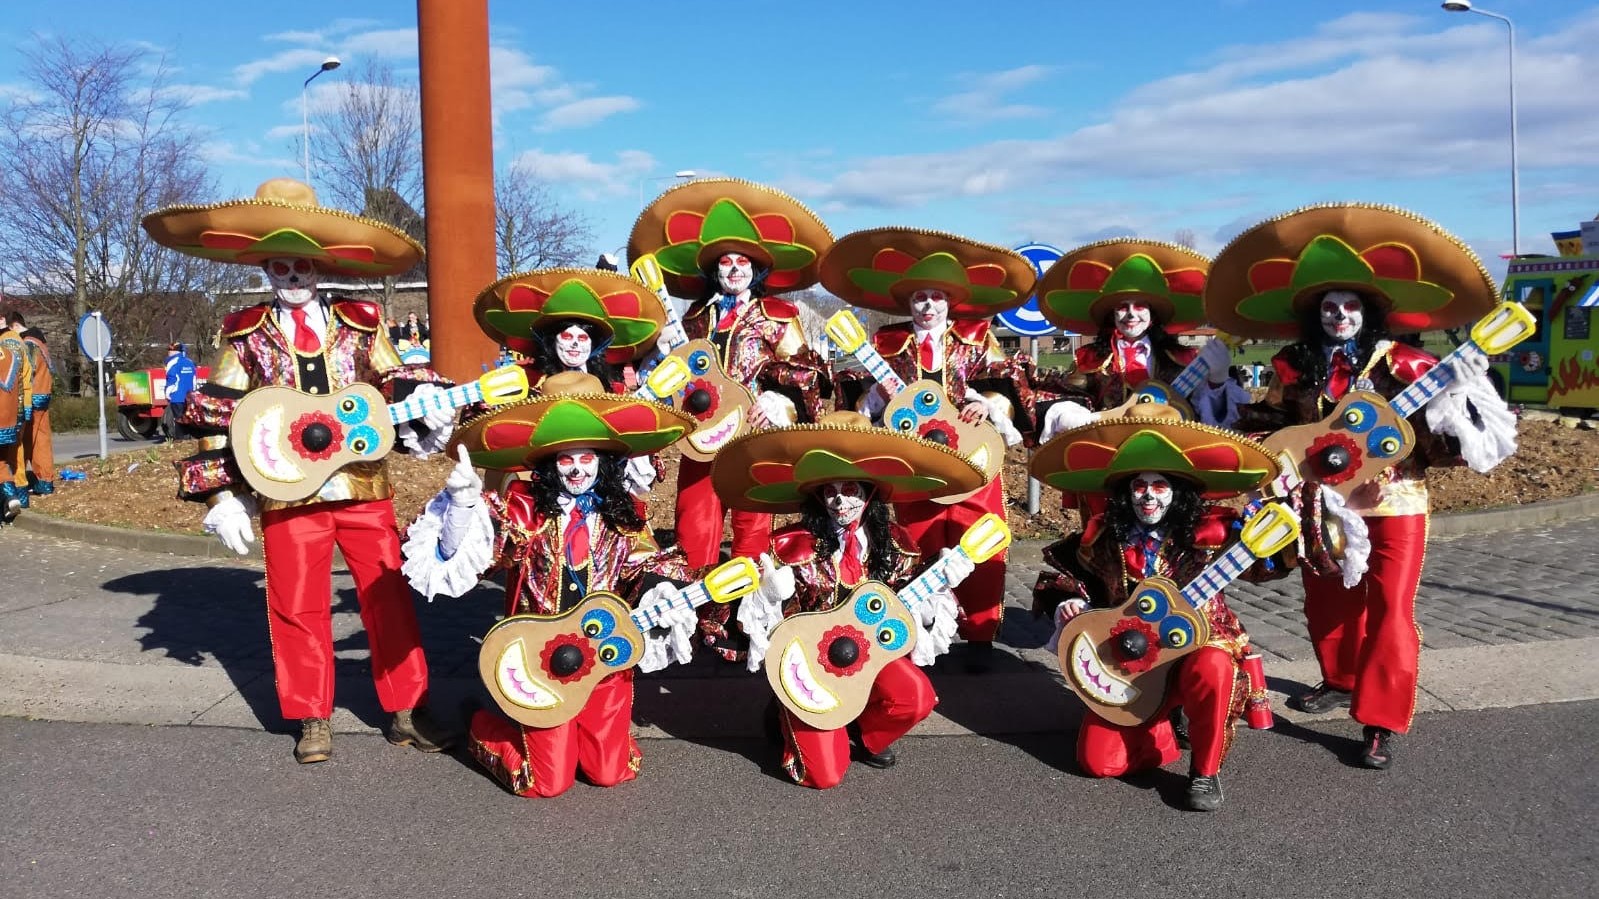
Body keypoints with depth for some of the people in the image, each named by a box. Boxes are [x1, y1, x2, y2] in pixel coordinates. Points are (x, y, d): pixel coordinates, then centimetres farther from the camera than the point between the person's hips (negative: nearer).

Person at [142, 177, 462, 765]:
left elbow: (399, 387, 14)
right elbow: (216, 420, 5)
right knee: (297, 606, 5)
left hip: (365, 489, 1)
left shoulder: (360, 324, 7)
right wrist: (224, 495, -1)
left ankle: (408, 710, 15)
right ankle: (313, 720, 19)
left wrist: (425, 406, -9)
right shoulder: (245, 336, 5)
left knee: (388, 596, 3)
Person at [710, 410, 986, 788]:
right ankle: (791, 717, 25)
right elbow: (768, 615, -10)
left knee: (917, 697, -29)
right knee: (824, 774, -10)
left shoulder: (894, 542, -5)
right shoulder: (791, 545, -15)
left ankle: (867, 734, 7)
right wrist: (771, 595, -31)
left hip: (874, 650, 3)